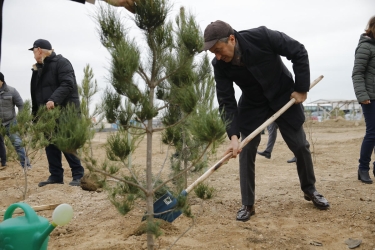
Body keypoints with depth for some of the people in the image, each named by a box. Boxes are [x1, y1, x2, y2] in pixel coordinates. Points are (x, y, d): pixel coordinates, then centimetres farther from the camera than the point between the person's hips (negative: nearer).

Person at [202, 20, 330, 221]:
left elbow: (299, 53, -19)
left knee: (301, 146, 7)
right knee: (246, 151, -7)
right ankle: (247, 205, 5)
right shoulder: (220, 65, -22)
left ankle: (310, 190, 31)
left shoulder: (262, 37, -31)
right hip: (252, 105, 2)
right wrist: (233, 136, -32)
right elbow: (226, 102, -21)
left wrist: (301, 88, -18)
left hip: (284, 97, -1)